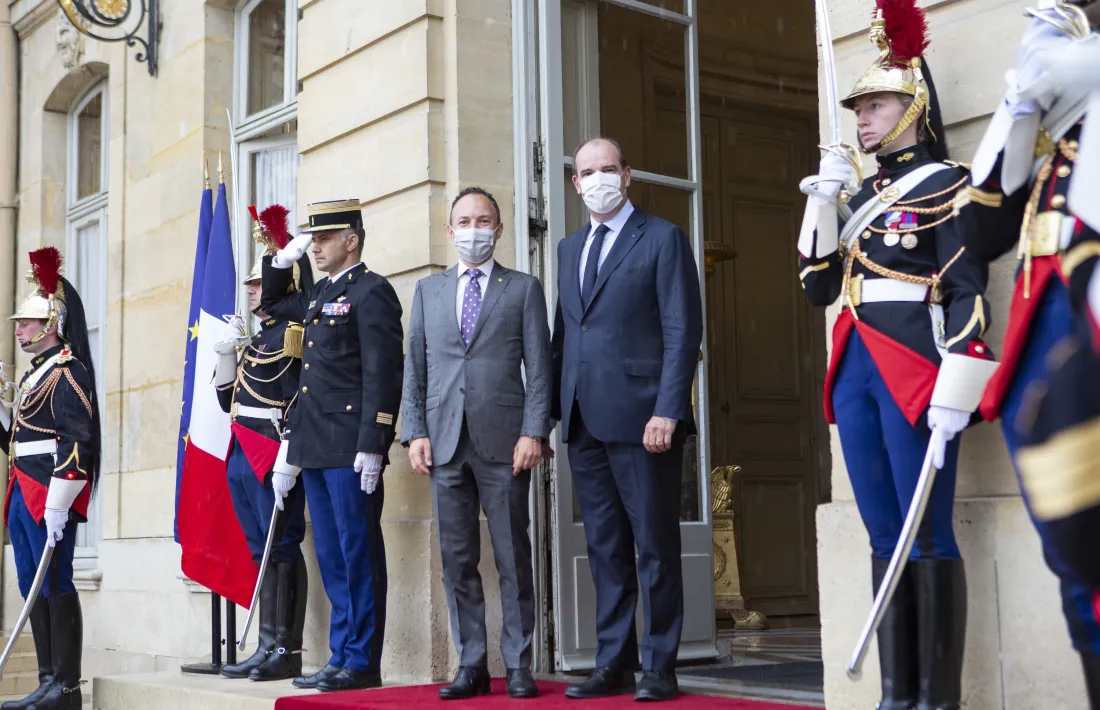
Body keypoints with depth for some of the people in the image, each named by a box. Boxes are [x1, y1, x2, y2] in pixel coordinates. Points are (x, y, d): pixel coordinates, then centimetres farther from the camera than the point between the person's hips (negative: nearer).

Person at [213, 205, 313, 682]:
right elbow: (230, 401, 22)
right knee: (264, 552, 11)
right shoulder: (254, 340, 20)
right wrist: (226, 356, 8)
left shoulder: (296, 333, -8)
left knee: (282, 548, -5)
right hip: (244, 459, 9)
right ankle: (269, 648, 17)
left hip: (275, 458, -9)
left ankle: (287, 651, 1)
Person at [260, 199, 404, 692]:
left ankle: (363, 663, 3)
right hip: (315, 448, 9)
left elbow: (383, 373, -14)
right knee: (332, 558, 11)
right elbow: (271, 304, 38)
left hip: (351, 448, -9)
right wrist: (284, 259, 21)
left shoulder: (371, 291, -7)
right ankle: (342, 657, 17)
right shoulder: (320, 294, 19)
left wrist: (372, 445, -20)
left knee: (358, 554, -3)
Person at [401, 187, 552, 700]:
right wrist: (415, 432, 2)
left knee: (513, 557, 1)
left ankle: (518, 666, 9)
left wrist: (534, 432, -8)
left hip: (503, 442, -3)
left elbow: (539, 368, 2)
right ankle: (471, 665, 13)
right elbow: (415, 367, 13)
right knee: (457, 560, 5)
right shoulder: (428, 290, 16)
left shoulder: (523, 289, 8)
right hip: (445, 442, 3)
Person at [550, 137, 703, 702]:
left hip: (640, 417, -6)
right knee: (605, 549, 9)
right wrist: (556, 407, 9)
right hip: (585, 422, 6)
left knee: (655, 546, 0)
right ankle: (614, 664, 15)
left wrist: (667, 410, -15)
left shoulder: (662, 239, 0)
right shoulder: (570, 248, 19)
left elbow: (682, 331, -7)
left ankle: (660, 667, 8)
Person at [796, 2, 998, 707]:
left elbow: (969, 293, -10)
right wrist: (824, 201, 6)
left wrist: (954, 392, -19)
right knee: (887, 537, 8)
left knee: (929, 536, -5)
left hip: (914, 371, -7)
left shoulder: (944, 184, -2)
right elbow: (818, 287, 16)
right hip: (855, 372, 7)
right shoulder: (860, 193, 19)